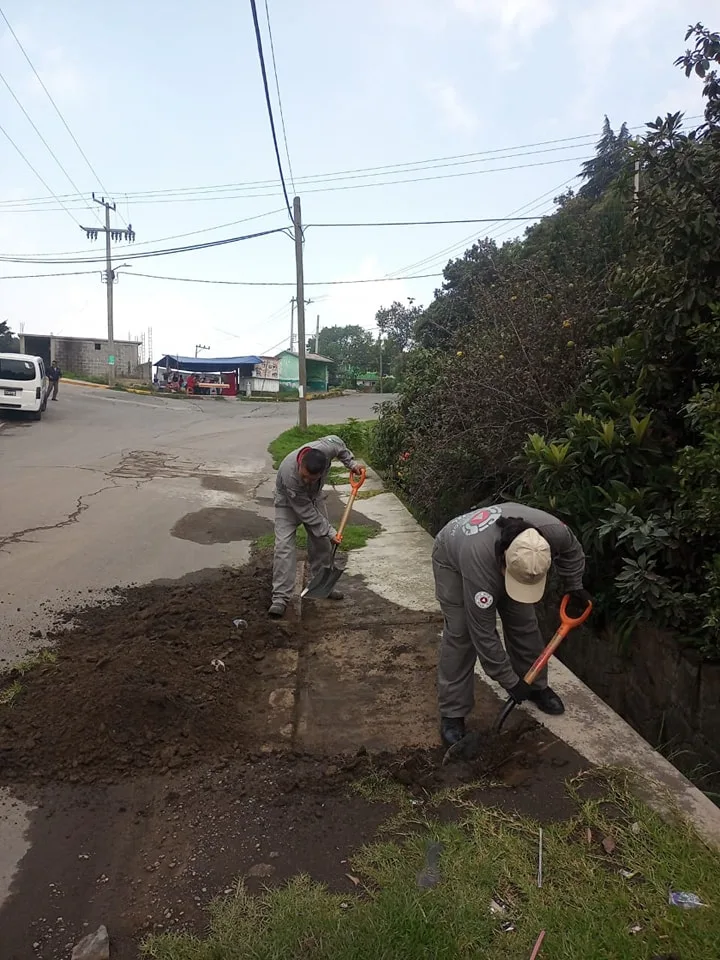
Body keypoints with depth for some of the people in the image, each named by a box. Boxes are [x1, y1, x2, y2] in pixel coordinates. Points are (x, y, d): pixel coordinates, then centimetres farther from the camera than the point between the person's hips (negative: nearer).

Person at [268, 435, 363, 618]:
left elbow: (338, 443, -7)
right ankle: (280, 597, -15)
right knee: (284, 546, -17)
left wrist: (351, 463, -11)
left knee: (322, 542, 7)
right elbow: (305, 511, -33)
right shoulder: (289, 475, -44)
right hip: (288, 503, -5)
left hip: (314, 497, 5)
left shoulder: (327, 447, -36)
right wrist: (329, 531, -28)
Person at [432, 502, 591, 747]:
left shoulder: (554, 531, -34)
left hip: (499, 554, 5)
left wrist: (574, 587, -2)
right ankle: (452, 714, -1)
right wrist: (510, 682, -24)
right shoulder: (481, 565, -44)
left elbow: (572, 552, -5)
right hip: (453, 557, -5)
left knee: (524, 623, 3)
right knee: (460, 633, -12)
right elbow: (484, 633, -32)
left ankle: (536, 687, 25)